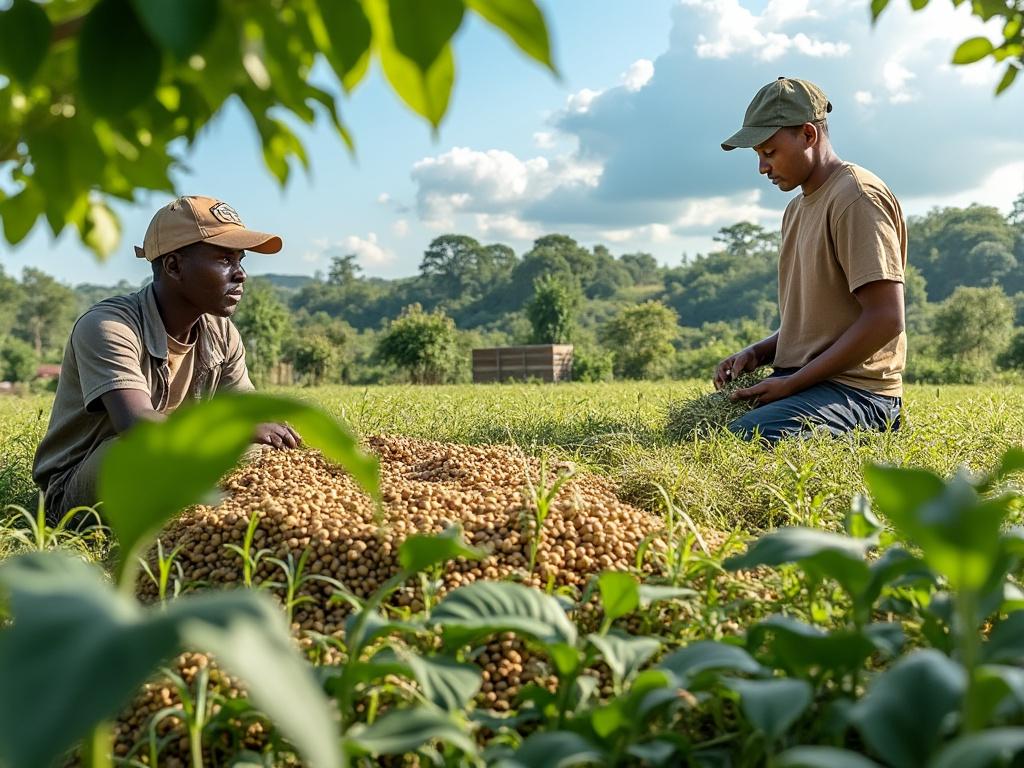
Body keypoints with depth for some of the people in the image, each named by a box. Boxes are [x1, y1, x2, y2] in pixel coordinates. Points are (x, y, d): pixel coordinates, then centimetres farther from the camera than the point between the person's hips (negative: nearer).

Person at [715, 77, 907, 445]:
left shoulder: (857, 197, -10)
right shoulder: (797, 209, 20)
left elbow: (885, 320, -19)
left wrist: (792, 383, -16)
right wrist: (757, 353, 5)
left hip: (854, 388, -9)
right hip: (799, 380, 10)